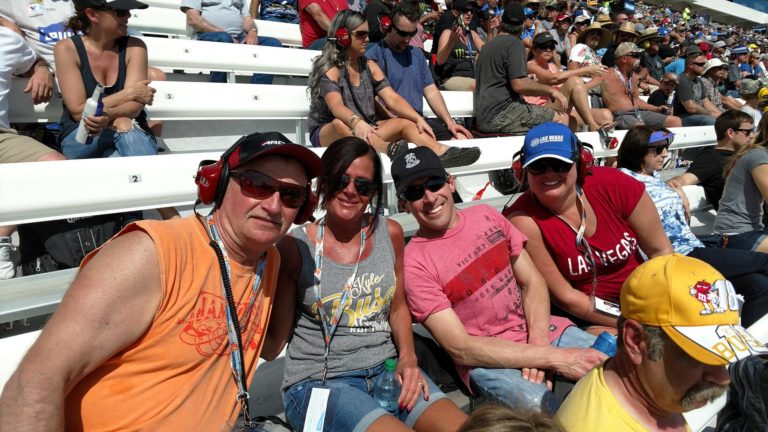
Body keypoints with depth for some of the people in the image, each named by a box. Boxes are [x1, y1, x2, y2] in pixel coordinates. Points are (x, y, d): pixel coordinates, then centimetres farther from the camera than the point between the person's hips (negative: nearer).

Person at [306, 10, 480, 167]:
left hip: (363, 130, 6)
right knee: (340, 124, -39)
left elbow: (392, 98, -1)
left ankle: (442, 152, -41)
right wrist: (356, 122, -49)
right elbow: (336, 106, -28)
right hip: (326, 132, -5)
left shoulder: (369, 66, 9)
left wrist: (418, 119, -17)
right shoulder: (329, 69, -10)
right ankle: (390, 149, -64)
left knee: (405, 123, -15)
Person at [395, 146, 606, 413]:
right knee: (540, 403, -34)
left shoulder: (486, 216, 6)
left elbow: (532, 282, 7)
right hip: (485, 359, -5)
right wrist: (553, 358, -19)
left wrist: (539, 343, -12)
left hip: (541, 330, 6)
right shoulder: (414, 264, -12)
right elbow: (460, 348, -16)